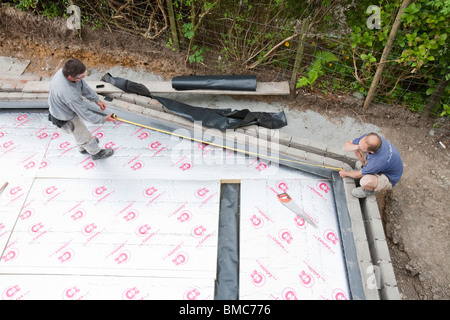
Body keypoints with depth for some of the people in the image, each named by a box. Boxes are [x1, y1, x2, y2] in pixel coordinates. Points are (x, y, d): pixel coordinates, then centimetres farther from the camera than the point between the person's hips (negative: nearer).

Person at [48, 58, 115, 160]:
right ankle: (96, 153, 44)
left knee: (79, 130, 33)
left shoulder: (65, 70, -23)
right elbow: (85, 114, -34)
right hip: (65, 120, -8)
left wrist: (97, 100, -8)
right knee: (84, 135, 17)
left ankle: (83, 148, 61)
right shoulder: (70, 94, -46)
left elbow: (84, 86, -7)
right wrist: (104, 119, -24)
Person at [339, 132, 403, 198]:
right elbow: (346, 145, -16)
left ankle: (371, 190, 0)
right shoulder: (367, 138, -27)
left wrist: (345, 173, -4)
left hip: (388, 178, -6)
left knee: (365, 181, -37)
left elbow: (359, 175, -23)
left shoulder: (378, 161, -42)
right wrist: (356, 147, -38)